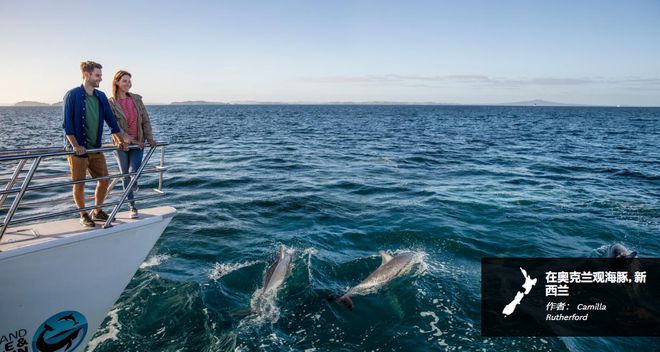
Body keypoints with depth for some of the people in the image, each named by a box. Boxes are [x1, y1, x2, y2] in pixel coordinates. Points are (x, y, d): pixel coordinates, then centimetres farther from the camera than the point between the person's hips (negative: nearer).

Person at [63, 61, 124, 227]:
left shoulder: (101, 96, 7)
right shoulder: (72, 95, -10)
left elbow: (111, 120, 11)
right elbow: (67, 124, -13)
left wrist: (120, 140, 8)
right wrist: (75, 146, -20)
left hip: (96, 148, 6)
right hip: (78, 149, -6)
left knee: (104, 180, 8)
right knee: (79, 183, 4)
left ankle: (97, 212, 25)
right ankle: (83, 215, 20)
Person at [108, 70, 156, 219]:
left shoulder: (137, 99, 4)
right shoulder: (111, 103, -6)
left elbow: (145, 120, 4)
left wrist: (150, 138, -6)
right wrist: (129, 140, -21)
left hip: (138, 143, 2)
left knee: (133, 171, -14)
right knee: (126, 176, 5)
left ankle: (133, 184, 25)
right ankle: (132, 207, 19)